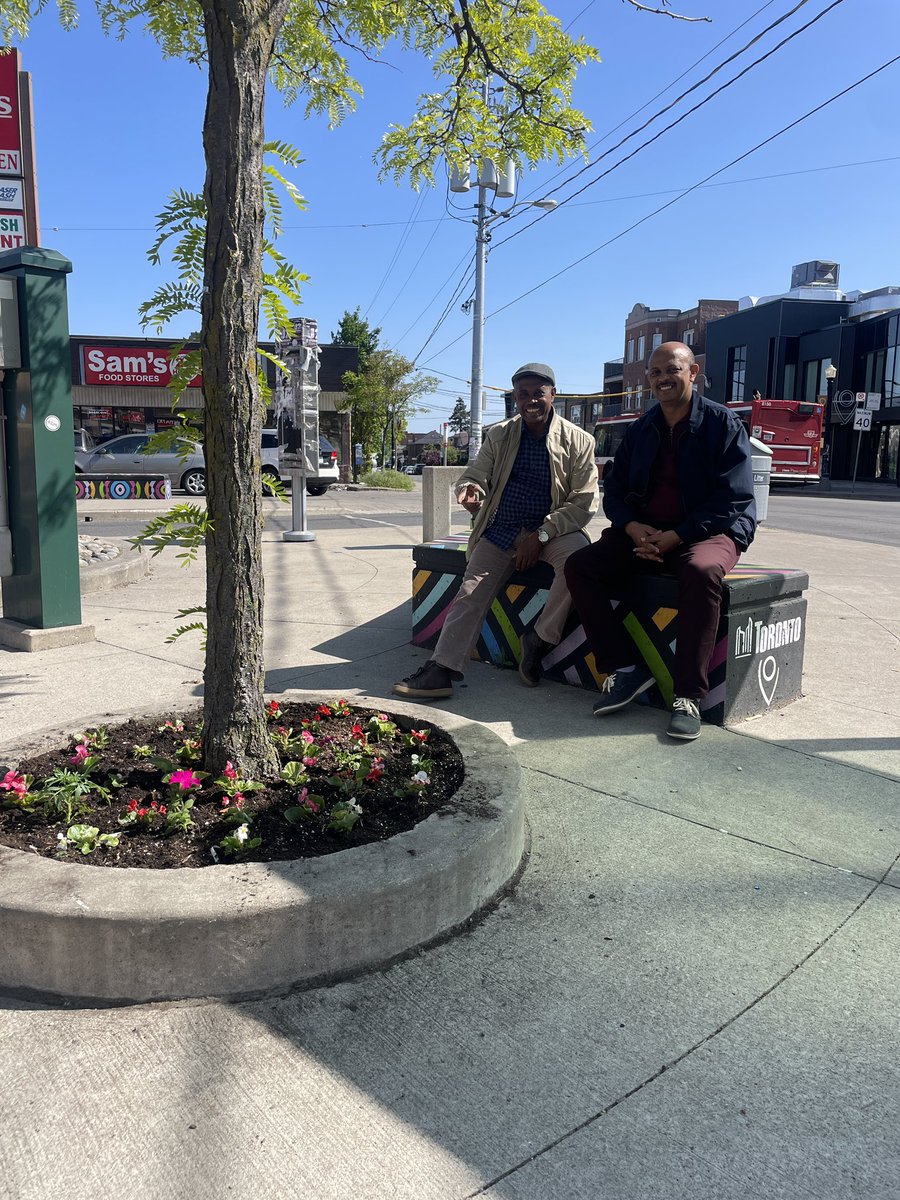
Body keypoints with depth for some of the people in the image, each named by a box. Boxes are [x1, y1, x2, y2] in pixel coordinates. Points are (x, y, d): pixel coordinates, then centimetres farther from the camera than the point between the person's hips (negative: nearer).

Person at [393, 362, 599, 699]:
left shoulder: (579, 441, -1)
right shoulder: (498, 435, 9)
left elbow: (585, 503, -6)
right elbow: (473, 476, 7)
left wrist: (541, 536, -17)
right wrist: (470, 492, -20)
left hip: (553, 530, -2)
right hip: (501, 530, 3)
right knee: (471, 591, -16)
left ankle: (539, 640, -15)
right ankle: (442, 669, -17)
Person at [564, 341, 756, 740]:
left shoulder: (723, 424, -3)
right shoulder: (641, 429, 12)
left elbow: (733, 499, -11)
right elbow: (614, 489, 13)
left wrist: (675, 537, -20)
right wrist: (633, 527, -10)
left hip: (709, 531, -5)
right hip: (645, 530, 5)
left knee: (703, 571, -40)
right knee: (579, 566, -17)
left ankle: (688, 696, -31)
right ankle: (623, 669, -15)